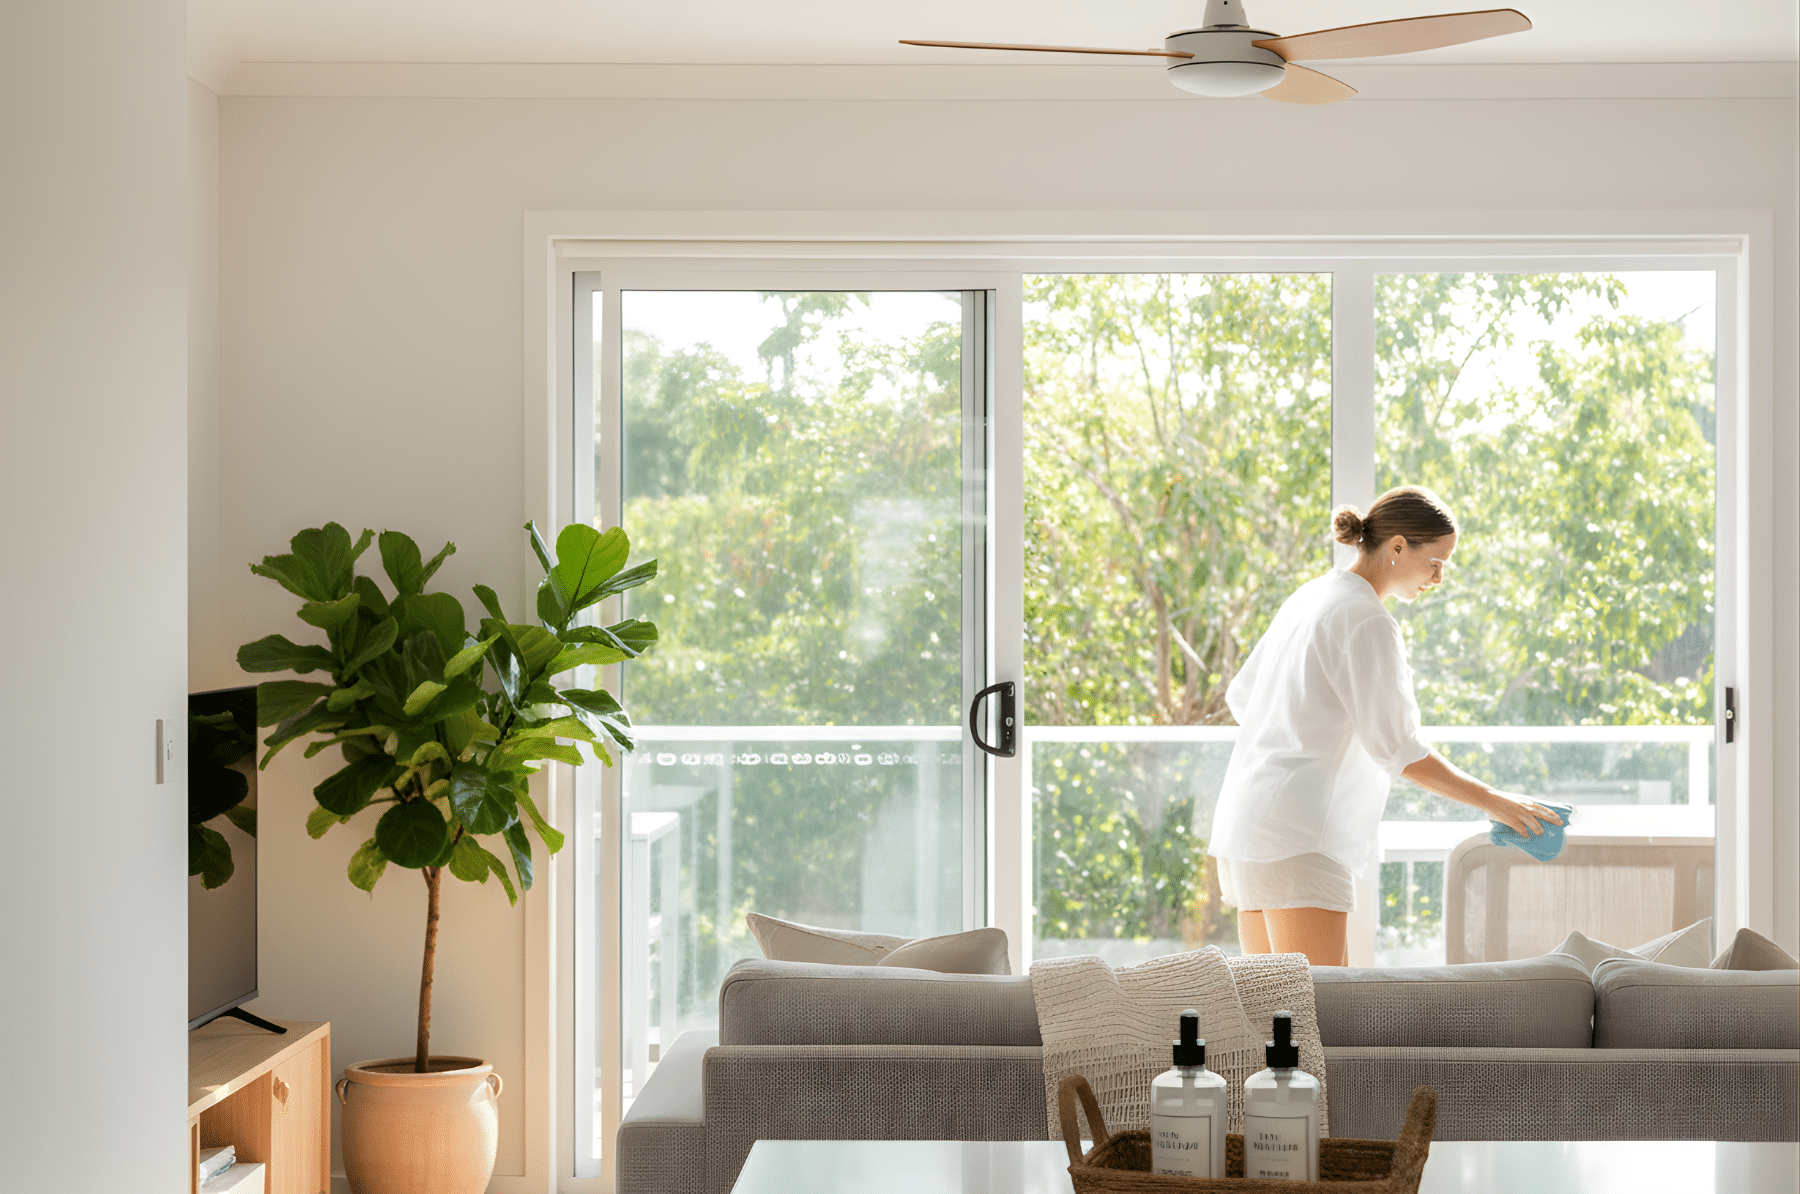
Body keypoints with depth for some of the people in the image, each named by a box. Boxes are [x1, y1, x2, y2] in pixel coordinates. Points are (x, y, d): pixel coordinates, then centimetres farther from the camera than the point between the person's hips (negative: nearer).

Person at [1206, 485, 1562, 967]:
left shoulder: (1309, 597, 17)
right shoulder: (1366, 620, -11)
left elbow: (1242, 696, 24)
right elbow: (1399, 749, -12)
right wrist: (1493, 802, -6)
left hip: (1246, 822, 10)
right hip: (1297, 836, -10)